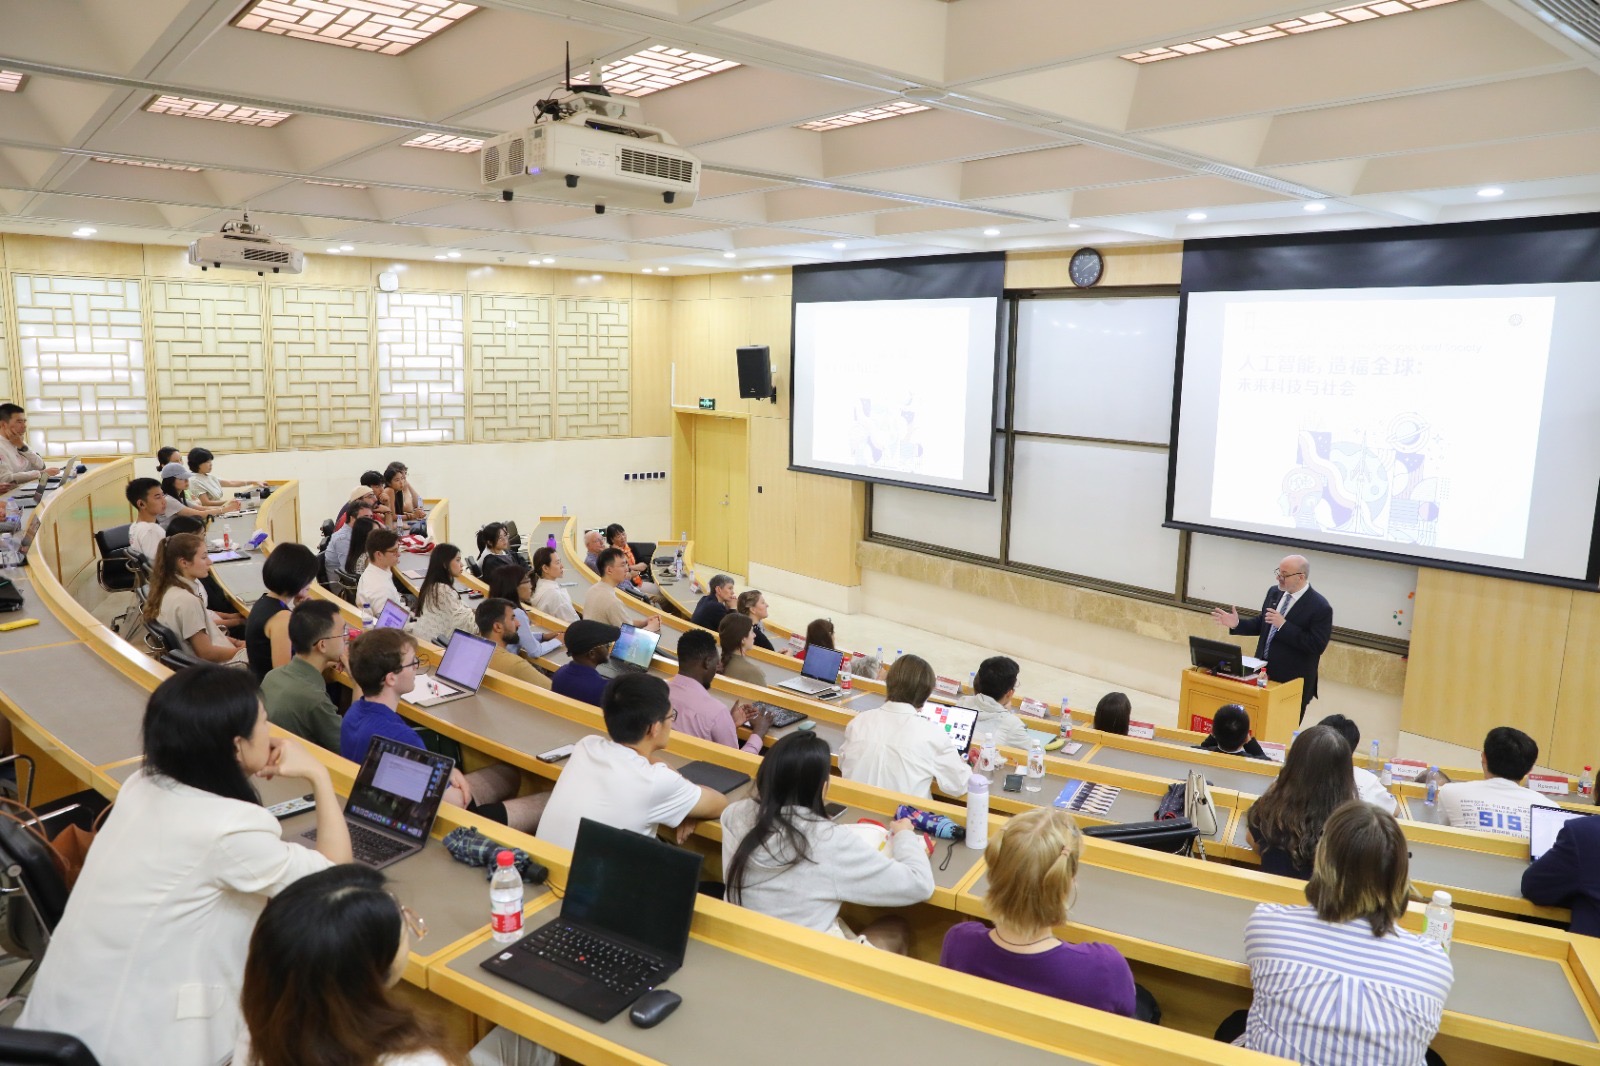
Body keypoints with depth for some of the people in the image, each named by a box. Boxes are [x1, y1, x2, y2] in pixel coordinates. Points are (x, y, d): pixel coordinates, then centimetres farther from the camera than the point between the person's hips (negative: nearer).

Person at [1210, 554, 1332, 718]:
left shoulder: (1320, 607, -15)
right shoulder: (1274, 592, 6)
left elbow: (1317, 646, -21)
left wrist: (1283, 625, -24)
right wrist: (1236, 624, -1)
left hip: (1293, 683, -6)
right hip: (1263, 673, 6)